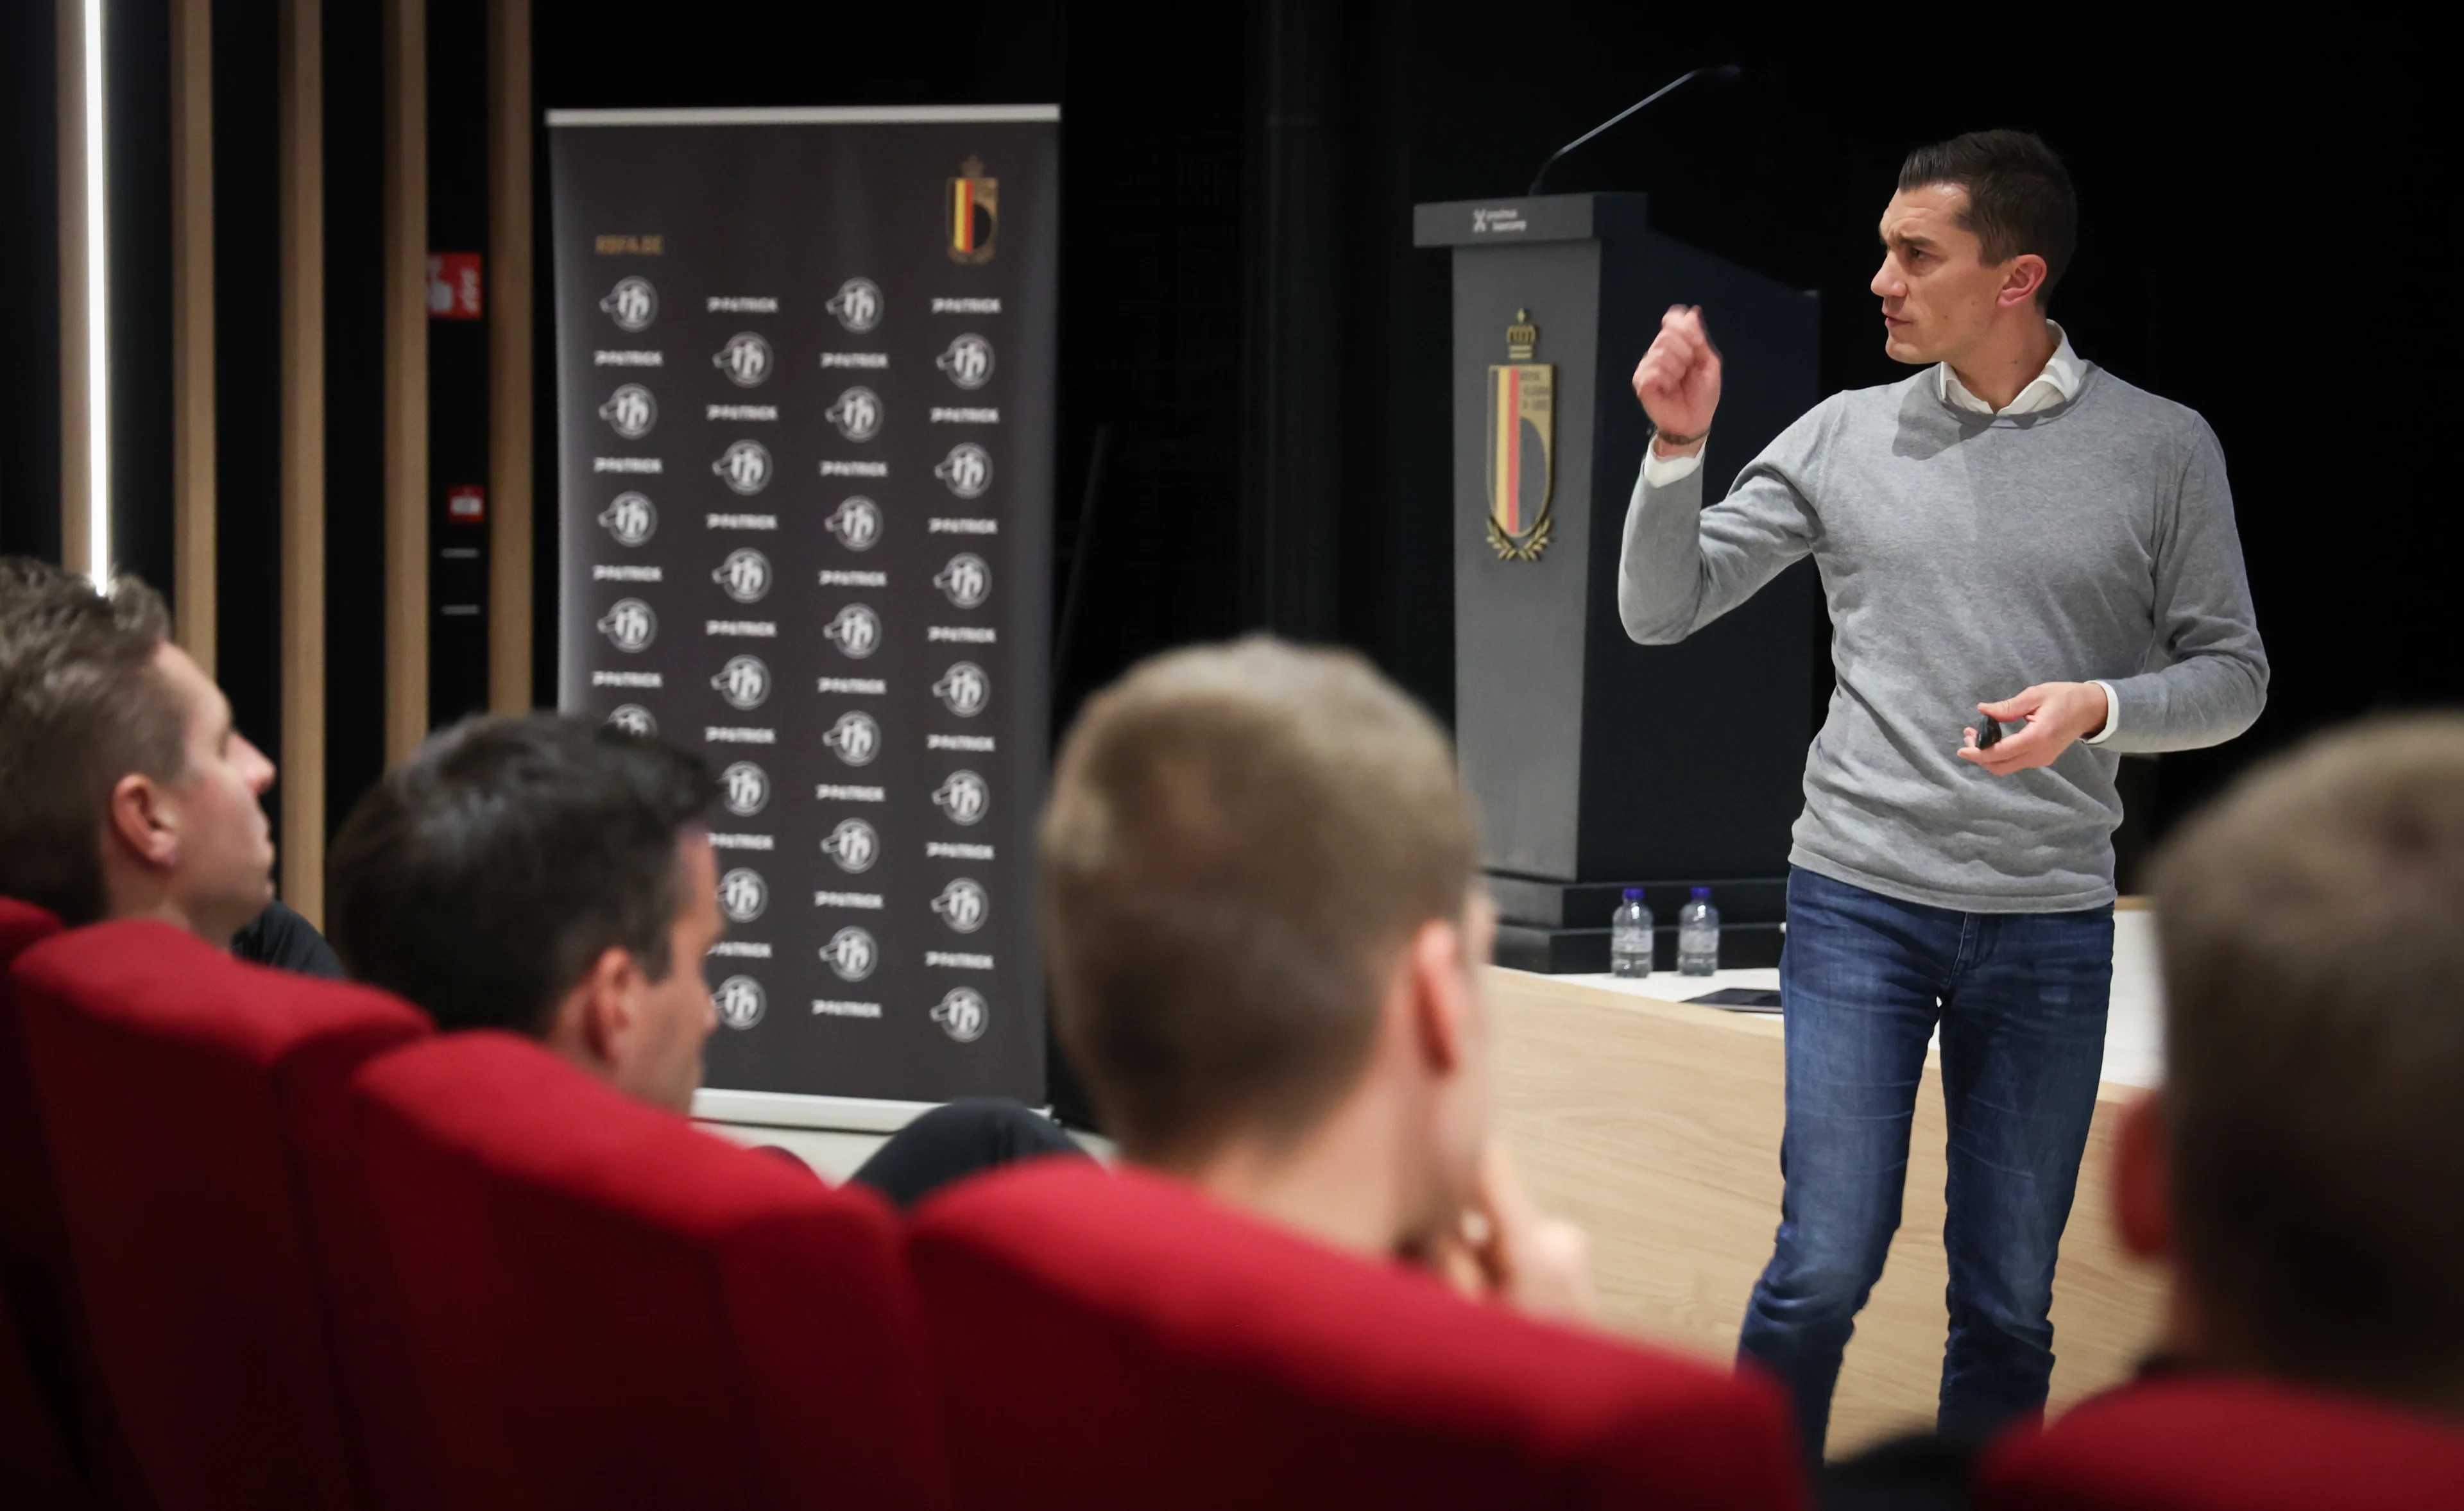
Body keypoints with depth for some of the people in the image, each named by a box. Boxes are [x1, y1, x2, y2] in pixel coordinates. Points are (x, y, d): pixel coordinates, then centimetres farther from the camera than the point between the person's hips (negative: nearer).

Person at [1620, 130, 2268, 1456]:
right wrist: (1678, 445, -10)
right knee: (1825, 1265, -5)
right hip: (1860, 898, 0)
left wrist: (2096, 709, -15)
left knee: (2009, 1299, 7)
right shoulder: (1845, 438, 3)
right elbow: (1659, 611, 5)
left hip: (2050, 922, 0)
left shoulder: (2161, 449, 0)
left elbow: (2231, 674, 4)